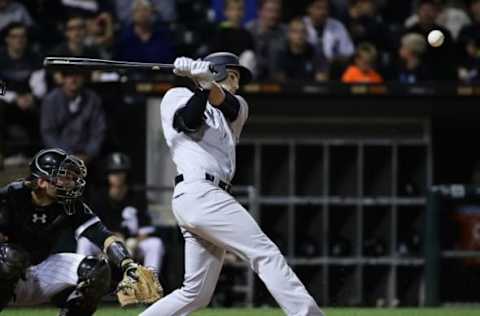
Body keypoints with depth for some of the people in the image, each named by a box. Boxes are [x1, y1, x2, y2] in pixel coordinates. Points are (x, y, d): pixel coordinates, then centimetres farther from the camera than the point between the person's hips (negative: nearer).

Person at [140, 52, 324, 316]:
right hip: (198, 192, -8)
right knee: (266, 253, -16)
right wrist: (201, 85, -18)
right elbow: (189, 121, -10)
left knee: (196, 294, 4)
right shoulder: (177, 97, 13)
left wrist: (206, 80, -19)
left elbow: (222, 100, 0)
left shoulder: (237, 108, 25)